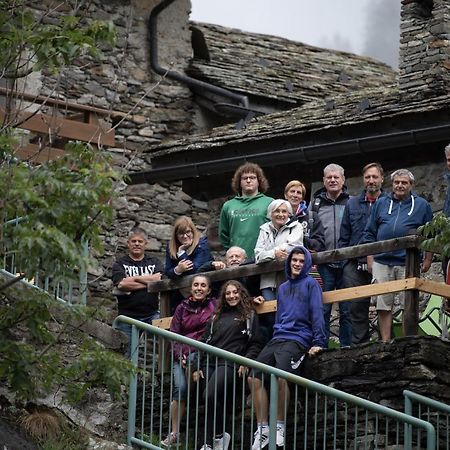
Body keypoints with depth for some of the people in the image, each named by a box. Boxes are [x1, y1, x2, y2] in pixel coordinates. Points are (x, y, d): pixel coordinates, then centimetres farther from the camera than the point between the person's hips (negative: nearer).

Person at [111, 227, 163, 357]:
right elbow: (121, 284, -10)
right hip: (127, 316, -1)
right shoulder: (120, 263, 9)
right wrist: (149, 281, -5)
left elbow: (161, 280, -6)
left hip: (151, 315, 1)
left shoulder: (154, 262, 14)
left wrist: (135, 278, -6)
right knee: (128, 352, -1)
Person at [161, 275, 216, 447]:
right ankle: (174, 434, -14)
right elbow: (173, 334, 11)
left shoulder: (214, 306, 8)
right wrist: (179, 356, -3)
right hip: (181, 354, 2)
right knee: (180, 387, -19)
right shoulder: (182, 308, 15)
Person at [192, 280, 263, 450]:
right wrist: (197, 367, 14)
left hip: (230, 364, -6)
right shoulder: (216, 317, 23)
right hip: (210, 363, 6)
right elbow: (204, 342, 22)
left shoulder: (249, 315, 9)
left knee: (210, 395, -23)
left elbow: (256, 344, 3)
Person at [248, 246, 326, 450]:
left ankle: (279, 425, -14)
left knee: (280, 377, -30)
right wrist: (277, 335, 18)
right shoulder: (283, 287, 23)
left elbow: (317, 313, -5)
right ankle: (262, 428, -5)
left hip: (298, 339, -7)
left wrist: (318, 342, -13)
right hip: (278, 338, 7)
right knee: (254, 377, -10)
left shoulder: (310, 284, 3)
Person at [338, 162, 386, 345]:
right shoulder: (352, 204, 14)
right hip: (355, 265, 3)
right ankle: (359, 345, 6)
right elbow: (344, 237, 15)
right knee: (357, 307, 1)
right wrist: (341, 261, 7)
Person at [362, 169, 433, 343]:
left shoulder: (422, 205, 9)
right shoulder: (381, 203, 14)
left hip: (408, 264, -2)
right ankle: (385, 343, 4)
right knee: (383, 306, 1)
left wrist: (427, 260, 5)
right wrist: (370, 259, 7)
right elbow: (369, 233, 15)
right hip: (382, 262, 2)